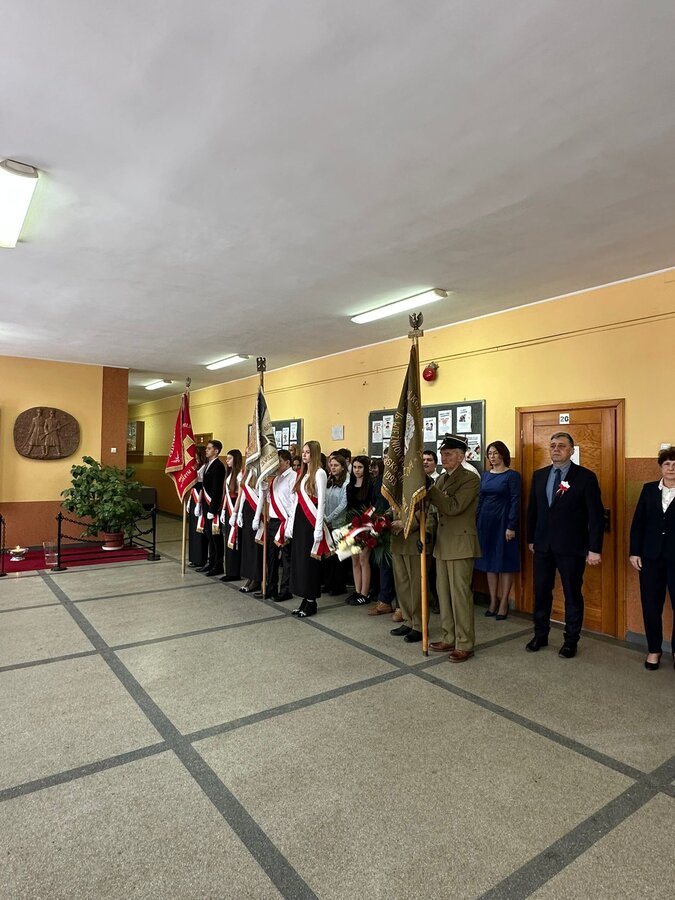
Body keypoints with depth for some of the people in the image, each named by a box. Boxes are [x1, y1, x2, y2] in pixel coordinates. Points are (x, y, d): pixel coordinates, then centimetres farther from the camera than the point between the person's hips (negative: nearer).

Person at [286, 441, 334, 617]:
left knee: (309, 561, -2)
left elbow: (321, 501, -13)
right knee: (298, 559, 9)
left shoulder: (320, 473, -9)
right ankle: (304, 600, 18)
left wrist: (318, 528, -17)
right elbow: (296, 500, 15)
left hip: (311, 521, -8)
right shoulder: (303, 473, 15)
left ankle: (311, 602, 9)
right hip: (298, 519, 8)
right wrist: (291, 523, 12)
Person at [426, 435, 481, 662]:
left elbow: (454, 507, -23)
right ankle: (449, 639, 27)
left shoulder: (470, 479, -11)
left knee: (460, 595, -1)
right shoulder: (441, 479, 12)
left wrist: (429, 491, -24)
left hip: (461, 544, -8)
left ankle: (465, 645, 11)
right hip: (442, 543, 8)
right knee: (444, 593, 14)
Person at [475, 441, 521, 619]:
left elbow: (515, 502, -9)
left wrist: (511, 526, -15)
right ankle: (493, 601, 18)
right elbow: (480, 499, 11)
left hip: (503, 522, -5)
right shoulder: (485, 475, 10)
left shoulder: (512, 475, -5)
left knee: (505, 562, 2)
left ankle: (504, 602, 10)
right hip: (486, 521, 6)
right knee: (489, 561, 9)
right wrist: (476, 522, 6)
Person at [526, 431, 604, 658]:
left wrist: (594, 548, -11)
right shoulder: (539, 475, 6)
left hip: (571, 547, -4)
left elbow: (596, 515, -9)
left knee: (572, 595, 9)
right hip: (543, 546, 4)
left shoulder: (586, 477, -8)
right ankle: (540, 635, 28)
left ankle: (571, 641, 24)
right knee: (541, 592, 12)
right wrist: (531, 539, 12)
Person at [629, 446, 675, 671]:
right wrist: (634, 552, 1)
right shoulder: (649, 489, 4)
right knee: (651, 605, 9)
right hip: (651, 557, 2)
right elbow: (637, 522, 5)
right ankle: (654, 650, 24)